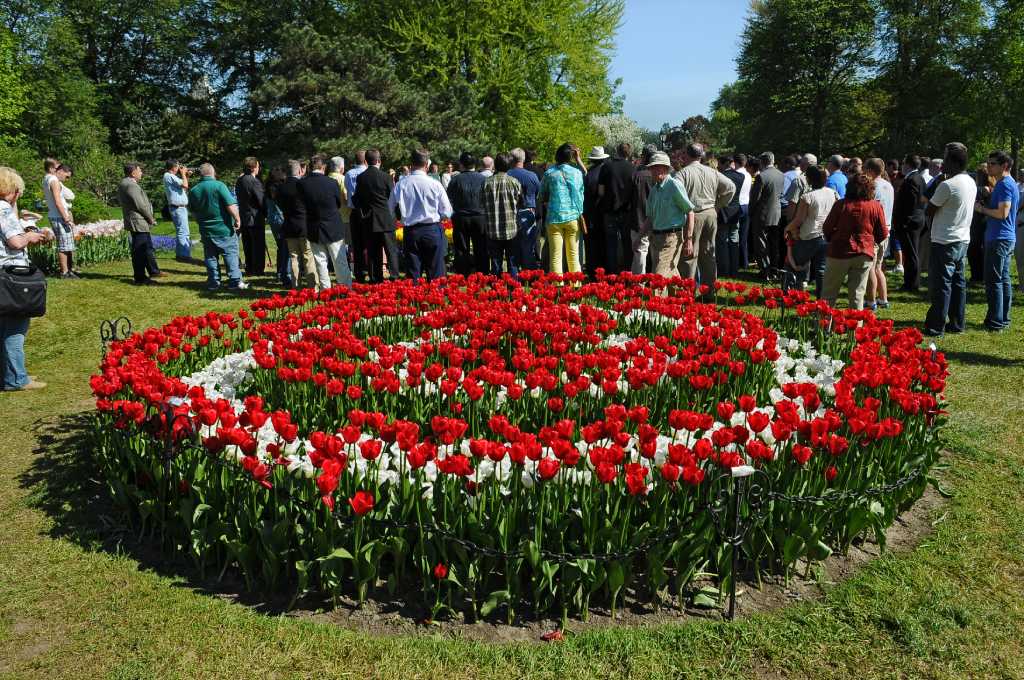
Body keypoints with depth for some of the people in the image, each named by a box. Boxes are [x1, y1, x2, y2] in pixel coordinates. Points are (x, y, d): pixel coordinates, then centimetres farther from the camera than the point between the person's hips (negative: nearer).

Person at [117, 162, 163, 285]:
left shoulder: (125, 184, 15)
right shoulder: (130, 185, -19)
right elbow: (140, 205, -22)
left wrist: (149, 219, 12)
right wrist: (151, 219, -9)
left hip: (138, 223, 11)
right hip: (138, 223, -11)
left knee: (148, 248, 21)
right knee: (139, 251, -5)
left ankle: (153, 271, 33)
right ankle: (140, 278, 1)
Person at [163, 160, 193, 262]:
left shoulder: (171, 176, 18)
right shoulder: (169, 176, -13)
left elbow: (184, 188, 22)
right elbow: (185, 185, -20)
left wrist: (187, 176, 15)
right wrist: (183, 174, -5)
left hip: (181, 207, 11)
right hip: (178, 208, -11)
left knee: (180, 231, 16)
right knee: (183, 232, -12)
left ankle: (179, 253, 22)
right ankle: (184, 255, -14)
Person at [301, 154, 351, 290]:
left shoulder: (302, 184, -8)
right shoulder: (332, 182, -14)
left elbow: (304, 203, 4)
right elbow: (339, 203, 0)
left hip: (313, 230, 2)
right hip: (333, 228, -2)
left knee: (320, 262, 11)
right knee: (340, 263, 5)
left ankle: (325, 290, 15)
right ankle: (346, 289, 9)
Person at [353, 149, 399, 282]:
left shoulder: (360, 178, 0)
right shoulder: (386, 177, -10)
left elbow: (357, 199, 6)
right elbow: (392, 197, -2)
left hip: (368, 220, 3)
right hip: (386, 219, -3)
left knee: (373, 253, 8)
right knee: (391, 250, 2)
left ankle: (375, 279, 10)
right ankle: (394, 278, -3)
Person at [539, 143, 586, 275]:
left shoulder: (549, 173, 0)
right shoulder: (577, 172, 1)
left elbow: (542, 194, 12)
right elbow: (581, 194, 11)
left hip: (554, 217, -1)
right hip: (573, 216, 1)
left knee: (555, 256, 0)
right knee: (573, 255, 8)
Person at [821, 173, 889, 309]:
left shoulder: (841, 204, -6)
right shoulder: (876, 207, -3)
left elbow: (826, 228, -1)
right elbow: (883, 234, 3)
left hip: (839, 252, -1)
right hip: (864, 254, 1)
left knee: (828, 294, 8)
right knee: (857, 295, 6)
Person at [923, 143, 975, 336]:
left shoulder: (947, 185, -19)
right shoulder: (971, 182, 9)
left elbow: (930, 211, -11)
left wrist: (937, 184, -3)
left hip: (945, 242, -8)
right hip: (963, 240, 9)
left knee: (940, 285, -4)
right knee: (958, 282, 14)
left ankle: (935, 327, -1)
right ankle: (956, 324, 20)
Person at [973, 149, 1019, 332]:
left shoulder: (1005, 185, -15)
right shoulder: (1009, 184, 17)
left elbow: (1002, 212, -22)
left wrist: (982, 209, -10)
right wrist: (984, 207, 9)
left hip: (999, 239, -10)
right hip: (1007, 237, 10)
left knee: (993, 281, -8)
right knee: (1003, 279, 13)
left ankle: (995, 322, -6)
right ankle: (1004, 320, 19)